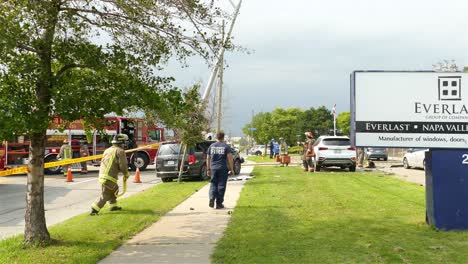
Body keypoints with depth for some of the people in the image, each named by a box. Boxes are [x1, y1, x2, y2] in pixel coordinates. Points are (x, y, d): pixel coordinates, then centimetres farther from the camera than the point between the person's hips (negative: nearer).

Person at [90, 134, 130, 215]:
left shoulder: (107, 150, 16)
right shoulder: (120, 151, -8)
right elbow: (123, 165, -13)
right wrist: (126, 174, 4)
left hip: (102, 175, 9)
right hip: (109, 177, -9)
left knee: (114, 189, 27)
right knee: (105, 196, -2)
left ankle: (113, 206, 36)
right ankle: (94, 210, -5)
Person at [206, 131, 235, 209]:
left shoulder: (211, 146, 9)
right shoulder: (226, 146, -1)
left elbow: (208, 158, 12)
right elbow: (230, 158, -8)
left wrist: (208, 169, 19)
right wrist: (231, 169, -3)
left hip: (213, 168, 3)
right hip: (223, 168, -2)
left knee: (213, 184, 12)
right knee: (221, 185, 4)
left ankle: (212, 198, -11)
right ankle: (219, 204, 7)